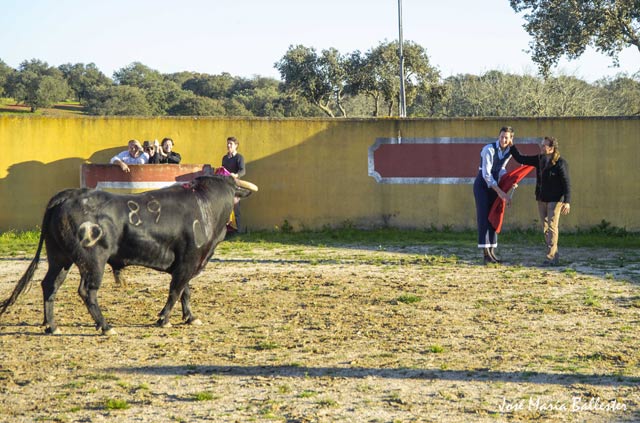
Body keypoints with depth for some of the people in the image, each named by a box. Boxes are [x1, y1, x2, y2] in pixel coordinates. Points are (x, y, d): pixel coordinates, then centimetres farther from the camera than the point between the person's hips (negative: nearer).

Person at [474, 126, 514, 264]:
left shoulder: (509, 151, -1)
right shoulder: (489, 150, -24)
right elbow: (486, 174, -28)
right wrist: (500, 192, -31)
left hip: (494, 185, 7)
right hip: (482, 184, -7)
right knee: (484, 218, -11)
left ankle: (491, 252, 11)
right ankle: (486, 254, -13)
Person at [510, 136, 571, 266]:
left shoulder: (560, 163, -14)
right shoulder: (539, 160, 6)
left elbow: (566, 183, -15)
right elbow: (520, 159, 15)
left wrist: (567, 201, -21)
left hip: (555, 199, -7)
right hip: (541, 199, 7)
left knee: (552, 227, -10)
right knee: (545, 228, 9)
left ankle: (550, 257, -10)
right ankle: (554, 255, 17)